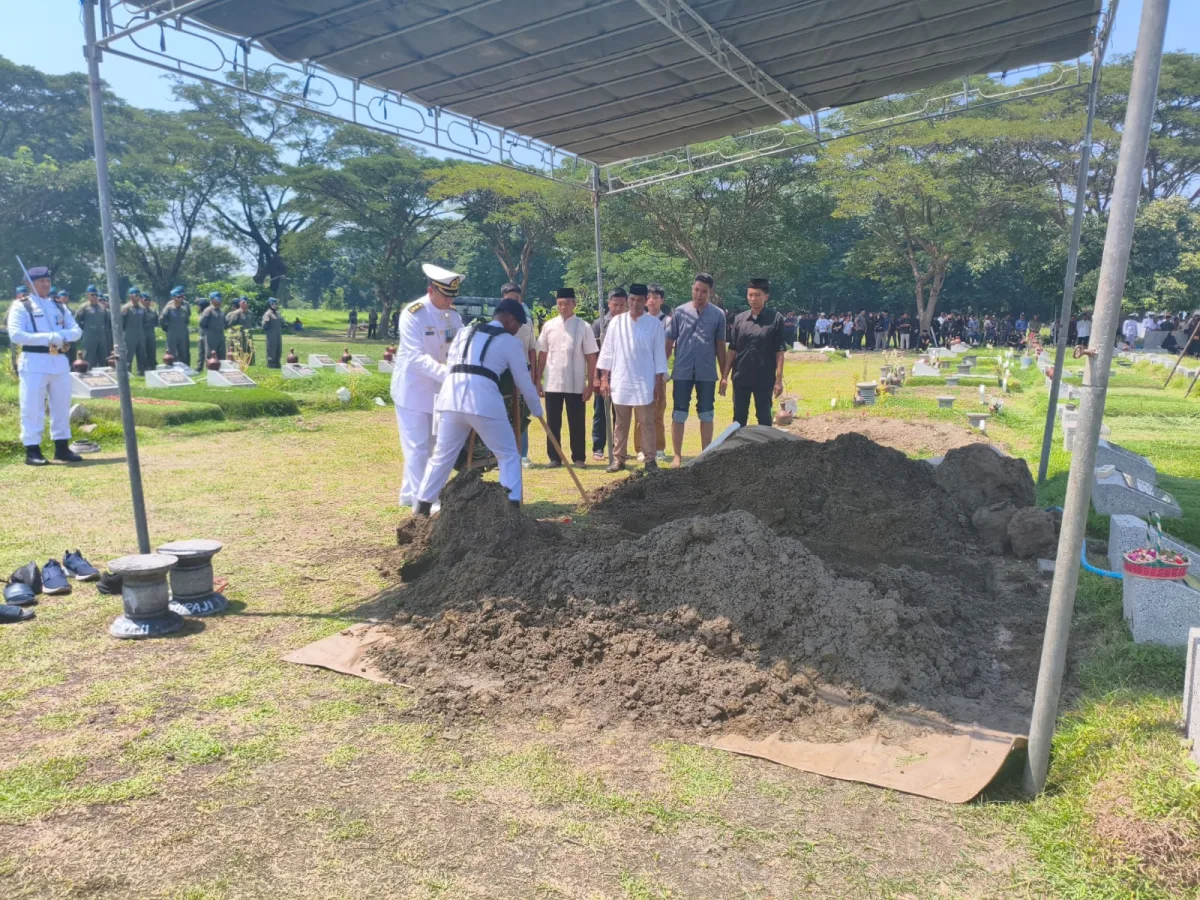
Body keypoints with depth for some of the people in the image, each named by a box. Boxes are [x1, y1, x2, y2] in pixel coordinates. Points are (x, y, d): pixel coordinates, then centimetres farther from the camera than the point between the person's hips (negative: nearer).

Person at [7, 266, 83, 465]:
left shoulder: (60, 306, 15)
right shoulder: (21, 306, 0)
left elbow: (77, 331, 7)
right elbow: (15, 335, -12)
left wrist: (61, 335, -14)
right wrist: (47, 338, -20)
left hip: (60, 361, 5)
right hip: (34, 362, -5)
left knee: (62, 406, 9)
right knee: (32, 408, -4)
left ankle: (62, 448, 17)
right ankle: (32, 451, 0)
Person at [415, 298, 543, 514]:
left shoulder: (464, 332, 23)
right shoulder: (510, 342, 10)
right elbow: (524, 382, 14)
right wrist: (537, 410, 26)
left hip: (452, 397, 5)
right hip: (484, 401, -5)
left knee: (442, 455, 16)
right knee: (508, 455, 7)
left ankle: (423, 506, 21)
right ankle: (512, 505, 0)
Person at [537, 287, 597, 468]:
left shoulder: (583, 327, -3)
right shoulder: (549, 326, 4)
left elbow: (591, 357, -3)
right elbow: (542, 355, 8)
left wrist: (590, 384, -7)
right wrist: (538, 381, 5)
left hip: (576, 385, -2)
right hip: (552, 384, 2)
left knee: (576, 423, 5)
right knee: (553, 423, 7)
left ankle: (579, 458, 15)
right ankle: (554, 458, 16)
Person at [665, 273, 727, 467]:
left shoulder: (718, 315, 1)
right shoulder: (680, 312, 0)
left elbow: (720, 346, 7)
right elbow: (669, 343, 3)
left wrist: (724, 375, 7)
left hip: (707, 373, 1)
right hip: (682, 372, -1)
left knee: (706, 415, 9)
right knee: (679, 415, 4)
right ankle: (677, 455, 14)